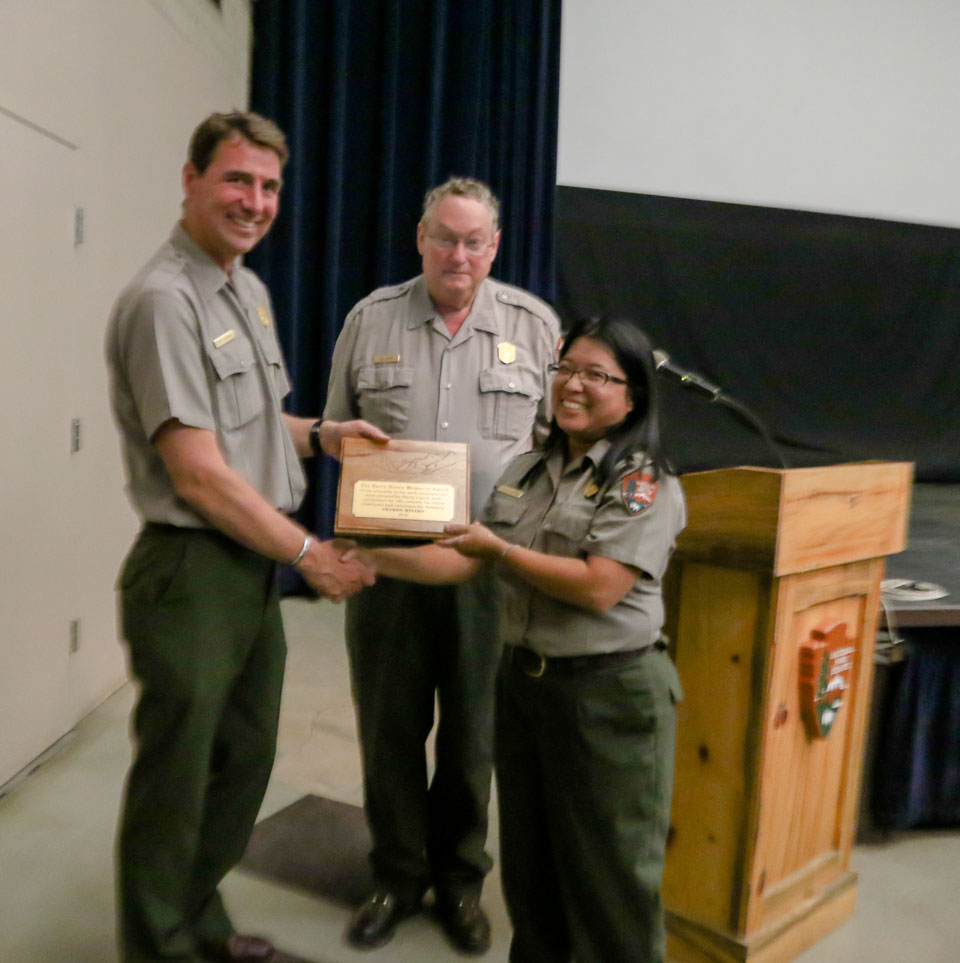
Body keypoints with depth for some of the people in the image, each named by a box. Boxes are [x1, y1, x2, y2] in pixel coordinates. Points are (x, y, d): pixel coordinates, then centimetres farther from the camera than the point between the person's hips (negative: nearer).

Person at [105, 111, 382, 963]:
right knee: (177, 781, 7)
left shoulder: (249, 288, 11)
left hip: (254, 569, 9)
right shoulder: (164, 300, -17)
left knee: (246, 758, 21)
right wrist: (309, 553, -12)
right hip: (192, 573, -9)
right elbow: (199, 475, -20)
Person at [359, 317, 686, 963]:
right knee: (529, 858, 20)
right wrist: (373, 558, -3)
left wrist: (502, 550, -15)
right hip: (522, 680, 7)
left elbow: (598, 588, -21)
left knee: (608, 873, 8)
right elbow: (468, 560, 6)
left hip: (608, 694, -6)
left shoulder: (646, 485, -12)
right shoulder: (527, 472, 8)